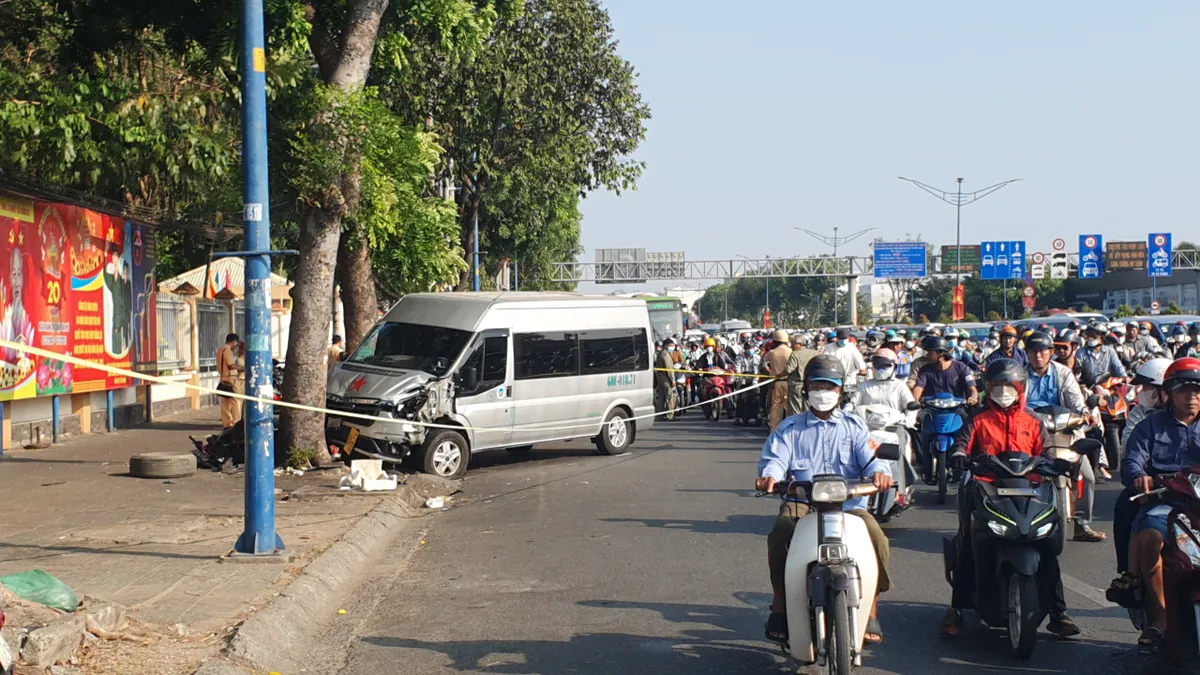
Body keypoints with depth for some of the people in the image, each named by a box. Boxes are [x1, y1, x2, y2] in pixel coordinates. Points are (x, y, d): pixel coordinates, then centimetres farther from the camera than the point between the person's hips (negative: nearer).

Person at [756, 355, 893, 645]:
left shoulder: (855, 426, 19)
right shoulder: (790, 428, 18)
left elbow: (869, 455, 1)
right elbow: (776, 457, 1)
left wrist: (879, 471, -24)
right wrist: (769, 475, -25)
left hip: (849, 502, 0)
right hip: (802, 502, 0)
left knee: (876, 537, -29)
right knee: (780, 534, -33)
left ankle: (870, 611, -14)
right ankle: (780, 608, -18)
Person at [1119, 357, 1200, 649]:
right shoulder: (1151, 425, 19)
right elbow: (1132, 461, 5)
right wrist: (1139, 476, -20)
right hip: (1162, 501, 0)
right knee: (1149, 536, -33)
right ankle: (1158, 615, -22)